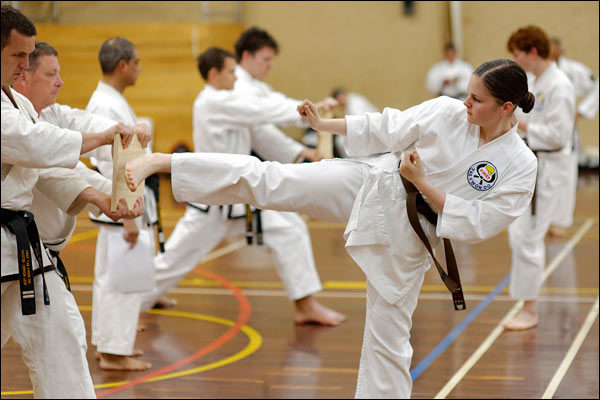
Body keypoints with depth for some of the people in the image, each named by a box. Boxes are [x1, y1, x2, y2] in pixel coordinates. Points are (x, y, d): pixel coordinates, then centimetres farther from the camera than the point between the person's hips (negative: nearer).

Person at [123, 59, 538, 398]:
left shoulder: (520, 167, -13)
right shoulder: (446, 112, -8)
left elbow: (476, 224, -15)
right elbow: (386, 129, 4)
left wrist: (424, 185, -20)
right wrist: (324, 125, 7)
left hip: (407, 239, -1)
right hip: (371, 184, 1)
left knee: (388, 336, 7)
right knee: (268, 180, -12)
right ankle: (158, 161, -11)